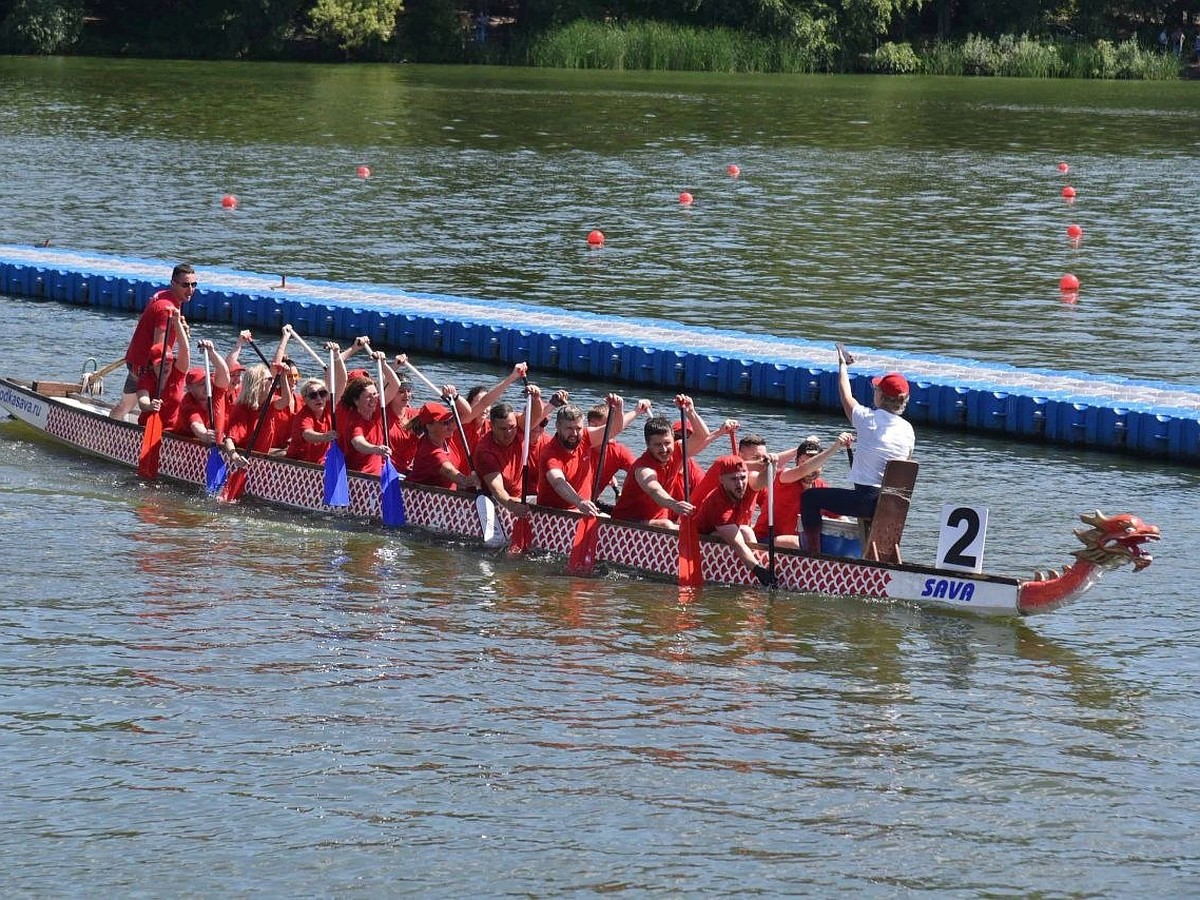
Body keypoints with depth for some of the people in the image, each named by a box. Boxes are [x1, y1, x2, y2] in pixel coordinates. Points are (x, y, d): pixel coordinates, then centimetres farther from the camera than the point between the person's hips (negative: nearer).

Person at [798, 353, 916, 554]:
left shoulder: (868, 419, -8)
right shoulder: (908, 430, 3)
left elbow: (846, 397, 11)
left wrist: (842, 365, 27)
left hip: (866, 500, -6)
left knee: (810, 497, 10)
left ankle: (812, 552, 8)